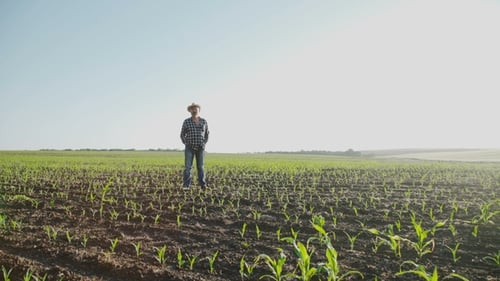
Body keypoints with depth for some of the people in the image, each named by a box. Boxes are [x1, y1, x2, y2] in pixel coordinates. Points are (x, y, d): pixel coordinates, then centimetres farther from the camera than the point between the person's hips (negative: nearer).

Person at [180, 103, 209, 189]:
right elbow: (182, 134, 7)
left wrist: (204, 143, 2)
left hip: (200, 148, 1)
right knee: (187, 167, -8)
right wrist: (186, 144, -4)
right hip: (190, 148, -1)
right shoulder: (186, 121, 0)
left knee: (200, 167, 1)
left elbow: (206, 134, 14)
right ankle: (186, 185, -5)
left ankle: (203, 185, 9)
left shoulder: (204, 121, 4)